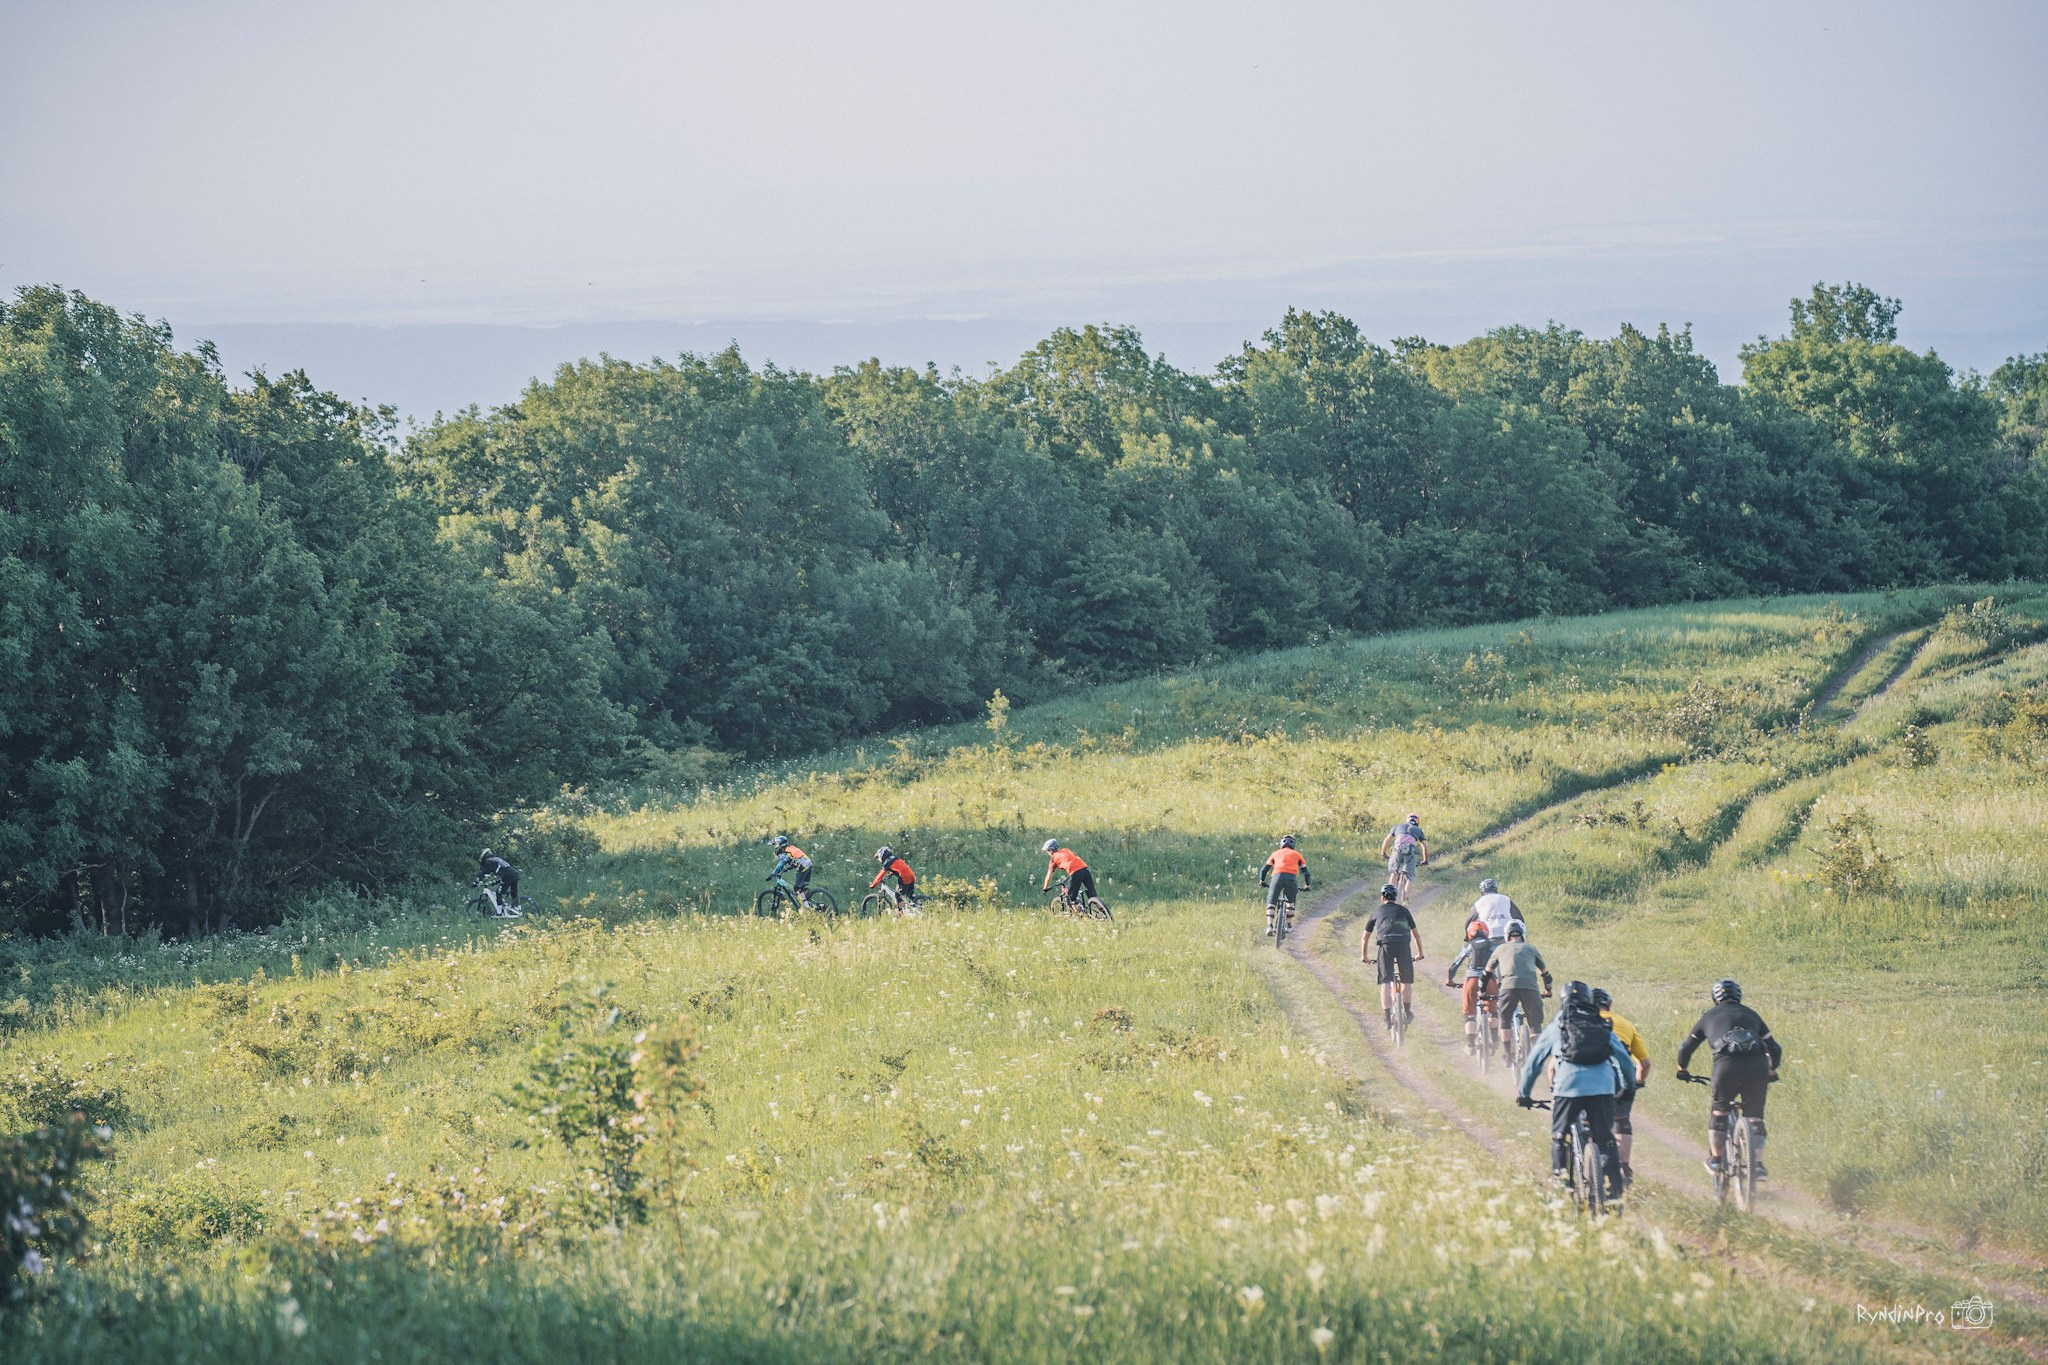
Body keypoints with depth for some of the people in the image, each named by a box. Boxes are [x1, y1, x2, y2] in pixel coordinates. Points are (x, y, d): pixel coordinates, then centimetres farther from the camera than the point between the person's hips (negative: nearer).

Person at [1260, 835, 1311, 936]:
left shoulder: (1276, 854, 26)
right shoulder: (1297, 854, 26)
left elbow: (1264, 869, 27)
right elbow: (1305, 871, 27)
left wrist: (1262, 881, 40)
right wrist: (1307, 885, 38)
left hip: (1278, 876, 0)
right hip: (1291, 877, 0)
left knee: (1271, 902, 6)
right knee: (1291, 901, 24)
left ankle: (1269, 926, -9)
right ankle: (1289, 925, 21)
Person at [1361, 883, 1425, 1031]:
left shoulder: (1376, 913, 24)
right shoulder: (1403, 910, 25)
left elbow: (1365, 937, 29)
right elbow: (1416, 934, 32)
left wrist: (1364, 956, 41)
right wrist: (1419, 953, 43)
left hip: (1386, 945, -1)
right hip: (1404, 945, 1)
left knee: (1385, 982, -1)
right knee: (1406, 980, 18)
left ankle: (1386, 1017, -12)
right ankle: (1407, 1012, 26)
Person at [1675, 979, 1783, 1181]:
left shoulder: (1709, 1017, 25)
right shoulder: (1751, 1015, 28)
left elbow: (1686, 1048, 27)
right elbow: (1775, 1049, 29)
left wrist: (1682, 1070, 44)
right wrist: (1772, 1071, 45)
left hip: (1727, 1065, -2)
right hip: (1757, 1065, 2)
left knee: (1718, 1110, 20)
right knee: (1754, 1116, 14)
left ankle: (1715, 1159, 22)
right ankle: (1758, 1165, 4)